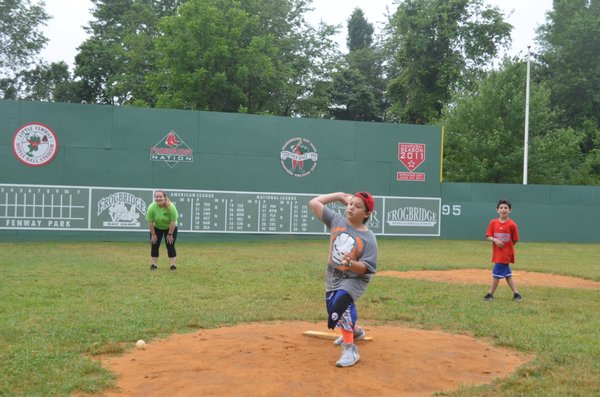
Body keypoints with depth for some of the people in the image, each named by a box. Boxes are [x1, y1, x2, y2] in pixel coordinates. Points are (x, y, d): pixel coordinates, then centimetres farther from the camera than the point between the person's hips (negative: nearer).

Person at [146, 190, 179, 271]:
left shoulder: (171, 207, -29)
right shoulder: (151, 207, -25)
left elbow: (173, 222, -24)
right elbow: (150, 222, -16)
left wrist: (170, 234, -20)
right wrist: (153, 235, -13)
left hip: (170, 228, -2)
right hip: (156, 228, 2)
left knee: (170, 246, -8)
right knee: (154, 246, -1)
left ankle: (173, 265, -4)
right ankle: (154, 264, 8)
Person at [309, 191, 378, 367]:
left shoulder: (369, 238, -20)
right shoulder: (337, 220, -9)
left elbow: (366, 268, -22)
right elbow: (314, 203, -8)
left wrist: (350, 263, -41)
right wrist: (340, 196, -6)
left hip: (355, 279, -6)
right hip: (333, 277, 6)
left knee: (339, 304, -30)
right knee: (333, 308, 21)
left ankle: (350, 349, -20)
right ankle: (354, 331, 52)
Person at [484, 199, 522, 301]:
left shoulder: (512, 224, -11)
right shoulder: (493, 223, 1)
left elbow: (515, 240, -3)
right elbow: (488, 236, 0)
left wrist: (507, 247, -1)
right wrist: (495, 240, -17)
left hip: (506, 253, -5)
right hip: (497, 253, 5)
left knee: (497, 273, -3)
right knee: (507, 273, 13)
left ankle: (490, 293, 10)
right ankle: (516, 293, 23)